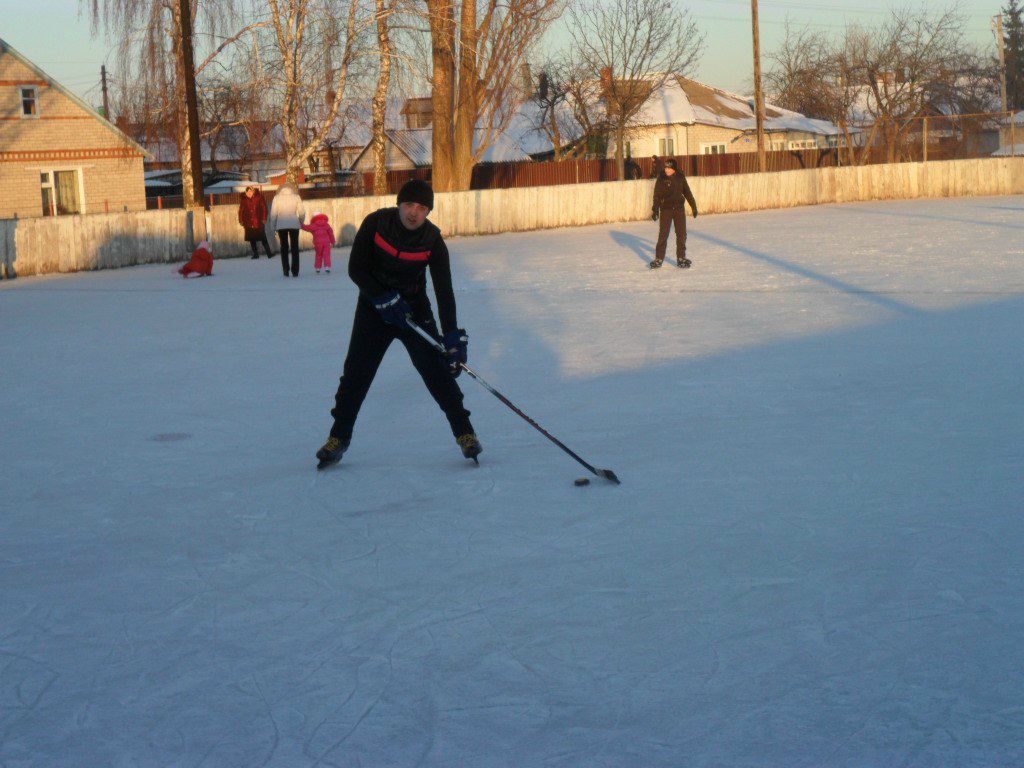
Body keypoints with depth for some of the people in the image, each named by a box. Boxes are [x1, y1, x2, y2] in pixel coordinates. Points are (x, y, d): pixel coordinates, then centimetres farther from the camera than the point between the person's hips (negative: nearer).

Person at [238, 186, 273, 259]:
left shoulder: (259, 196, -6)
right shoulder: (243, 199, 0)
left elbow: (264, 208, 0)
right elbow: (241, 210, 10)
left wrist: (264, 218, -5)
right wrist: (241, 220, 8)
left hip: (258, 222, -3)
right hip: (249, 223, 3)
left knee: (263, 238, -6)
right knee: (252, 239, 6)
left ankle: (269, 253, -4)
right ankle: (255, 254, 16)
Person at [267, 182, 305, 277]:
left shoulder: (277, 197, 1)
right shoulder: (296, 197, 2)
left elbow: (273, 213, -1)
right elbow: (302, 212, 2)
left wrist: (273, 227, 6)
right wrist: (301, 222, 20)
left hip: (281, 225, 0)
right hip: (294, 224, 0)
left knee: (284, 247, 10)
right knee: (294, 247, 7)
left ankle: (285, 270, 4)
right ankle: (295, 271, 2)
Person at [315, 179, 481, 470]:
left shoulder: (433, 241, -16)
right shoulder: (375, 223, -17)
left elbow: (444, 291, -19)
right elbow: (356, 268, -13)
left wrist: (453, 337, -29)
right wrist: (384, 299, -23)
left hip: (415, 310, 0)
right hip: (374, 309, 0)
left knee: (438, 371, -8)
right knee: (356, 373, -2)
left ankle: (465, 433, 4)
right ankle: (339, 437, 13)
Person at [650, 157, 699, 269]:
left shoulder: (680, 178, 1)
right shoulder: (661, 179, -5)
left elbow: (687, 192, 11)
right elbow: (657, 195, -5)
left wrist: (694, 206, 14)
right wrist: (655, 210, -12)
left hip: (679, 209, 3)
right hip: (666, 209, -2)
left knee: (681, 234, 5)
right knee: (663, 234, -4)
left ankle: (681, 258, 15)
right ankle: (659, 258, 1)